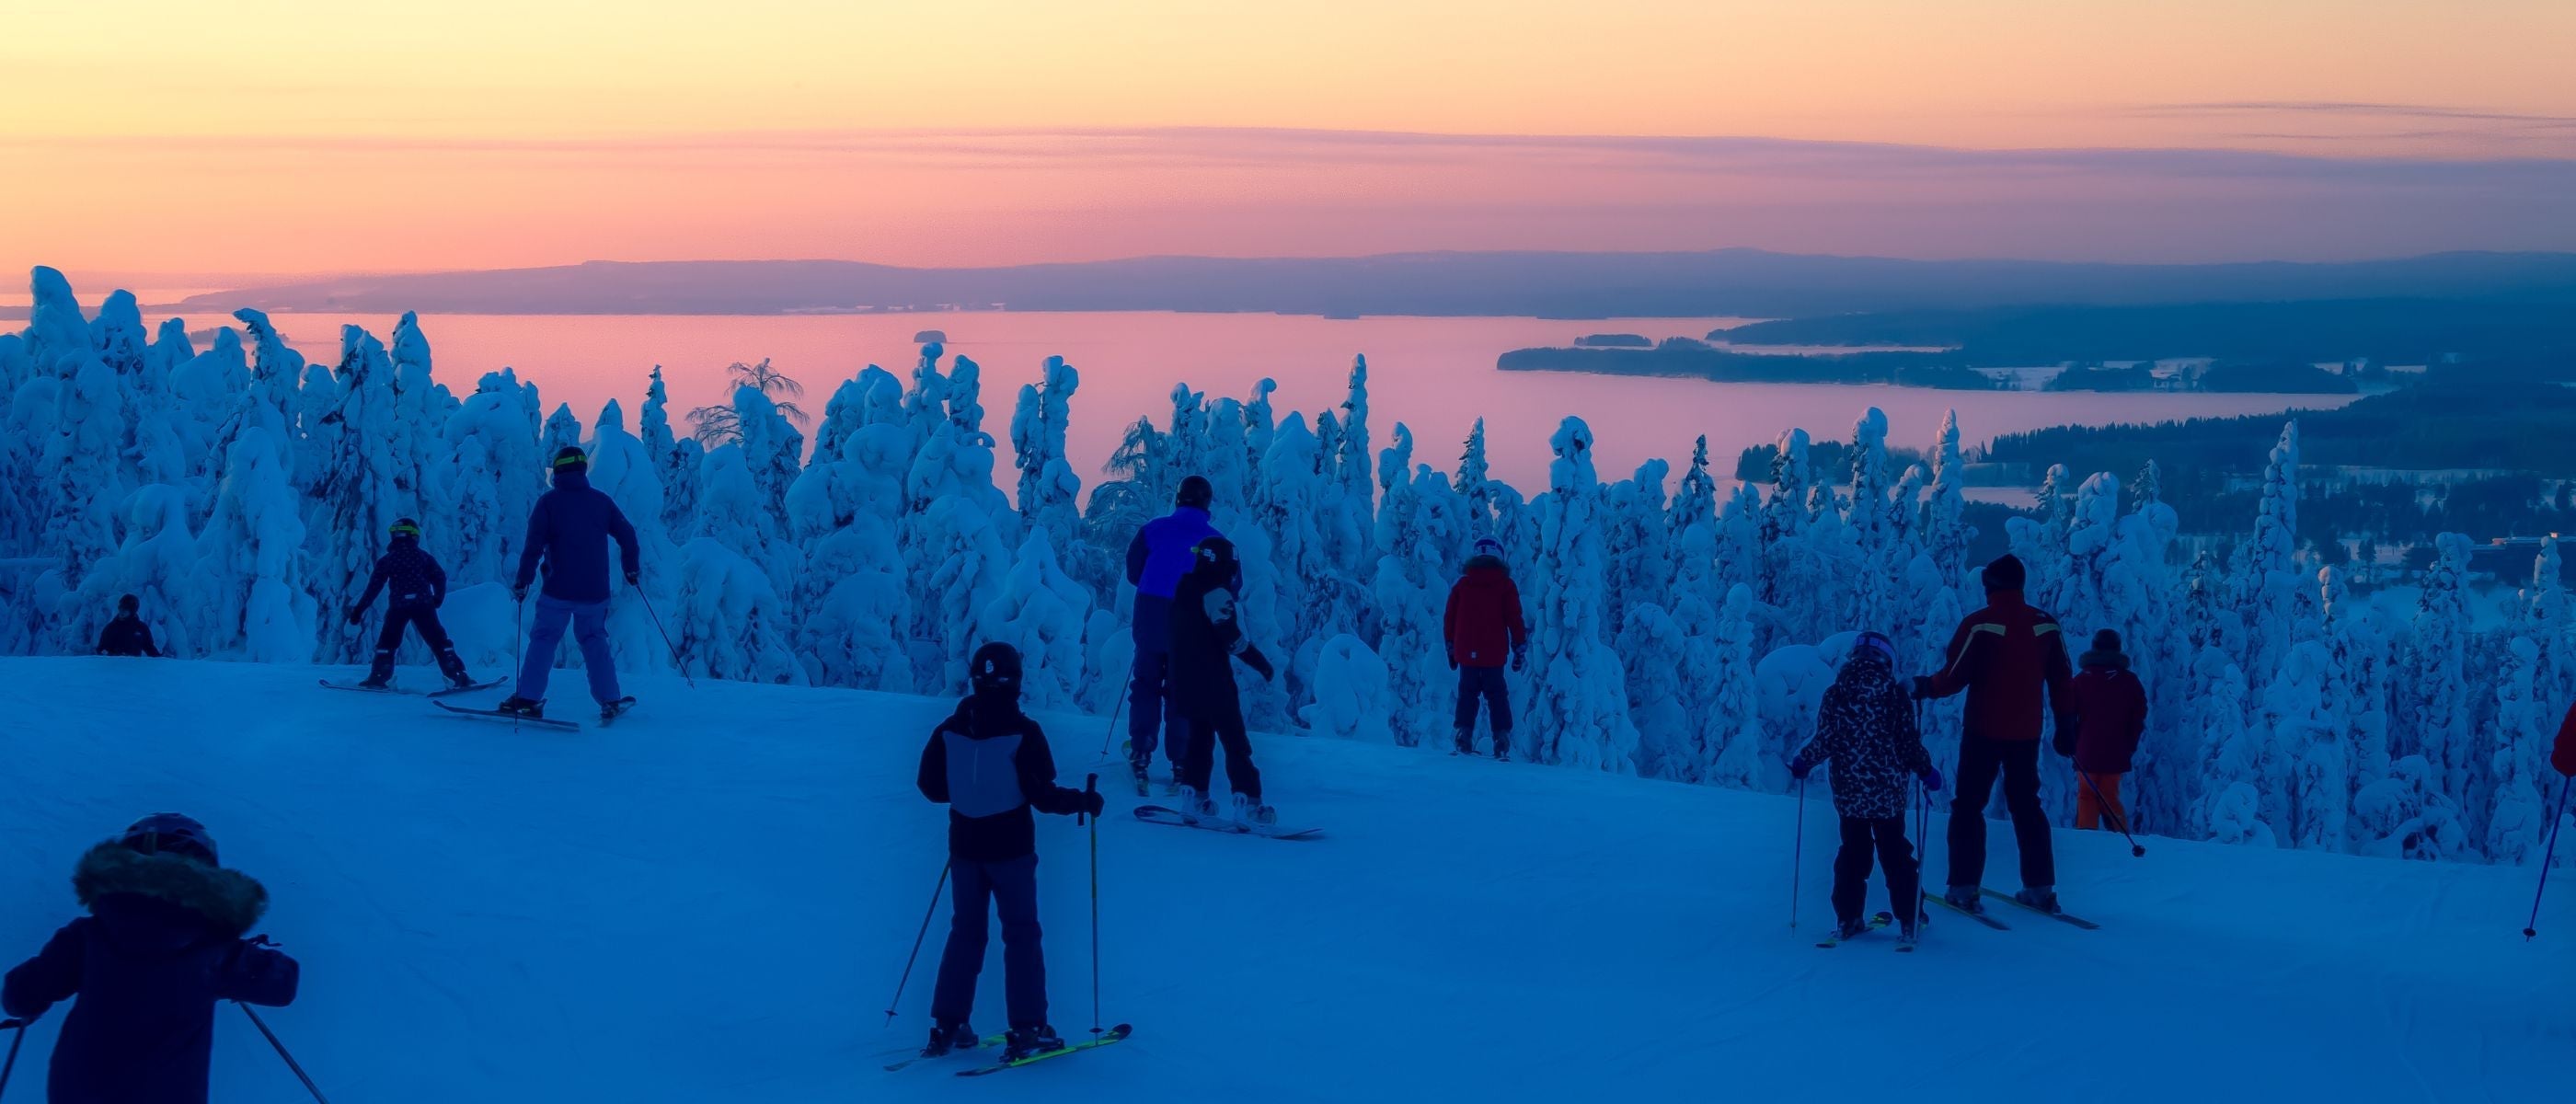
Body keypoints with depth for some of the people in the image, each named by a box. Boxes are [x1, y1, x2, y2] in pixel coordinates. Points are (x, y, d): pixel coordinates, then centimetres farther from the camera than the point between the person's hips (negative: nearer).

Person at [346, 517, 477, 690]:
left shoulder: (387, 560, 7)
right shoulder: (423, 557, 9)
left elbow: (374, 586, 4)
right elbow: (439, 577, 3)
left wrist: (359, 609, 6)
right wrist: (438, 599, 18)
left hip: (398, 606, 0)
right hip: (423, 604, 0)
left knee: (387, 642, 14)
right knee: (438, 642, 4)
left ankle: (379, 677, 4)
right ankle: (458, 676, -2)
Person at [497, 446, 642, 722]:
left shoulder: (549, 502, -3)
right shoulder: (601, 500, 5)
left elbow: (534, 545, -10)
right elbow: (627, 535, 8)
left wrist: (523, 581, -4)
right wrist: (631, 568, 22)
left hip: (559, 590, -3)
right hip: (595, 591, 3)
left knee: (543, 640, 4)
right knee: (595, 641, 14)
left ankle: (529, 699, -4)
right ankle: (610, 700, 11)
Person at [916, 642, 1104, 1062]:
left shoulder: (950, 730, -3)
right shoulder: (1022, 732, -15)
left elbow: (930, 785, 5)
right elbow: (1041, 794, -15)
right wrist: (1083, 800, 1)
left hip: (965, 845, 4)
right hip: (1010, 848, -4)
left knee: (965, 931, 15)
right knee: (1021, 933, 4)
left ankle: (946, 1026, 13)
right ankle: (1027, 1029, 2)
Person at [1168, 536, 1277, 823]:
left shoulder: (1185, 587, 11)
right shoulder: (1216, 593, -15)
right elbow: (1233, 637, -20)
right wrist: (1262, 664, -11)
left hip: (1185, 678, 8)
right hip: (1213, 679, -8)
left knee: (1199, 735, 18)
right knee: (1235, 740, -4)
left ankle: (1193, 794, 15)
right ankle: (1246, 801, -9)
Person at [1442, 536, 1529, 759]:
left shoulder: (1461, 584, 5)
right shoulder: (1505, 585, -1)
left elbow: (1449, 619, 8)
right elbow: (1515, 620, -2)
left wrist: (1450, 648, 17)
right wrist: (1520, 649, 5)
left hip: (1466, 654, 2)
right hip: (1494, 655, -2)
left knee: (1467, 694, 10)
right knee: (1497, 695, 4)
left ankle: (1464, 739, 0)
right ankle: (1502, 743, -5)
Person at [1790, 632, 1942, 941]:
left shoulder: (1836, 692, -3)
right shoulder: (1894, 692, -5)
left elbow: (1826, 739, -6)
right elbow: (1909, 741, -6)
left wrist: (1802, 762, 10)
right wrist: (1926, 771, 9)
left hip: (1849, 792, 1)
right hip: (1889, 793, -1)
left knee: (1853, 852, 13)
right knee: (1895, 855, 9)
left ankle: (1848, 918, 10)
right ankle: (1908, 920, 9)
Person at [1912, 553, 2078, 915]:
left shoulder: (1979, 625, -12)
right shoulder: (2046, 625, 1)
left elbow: (1955, 676, -13)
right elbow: (2062, 680, 5)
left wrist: (1926, 687, 6)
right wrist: (2066, 723, 15)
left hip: (1984, 731, -4)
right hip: (2027, 732, 4)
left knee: (1968, 805, 5)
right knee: (2026, 805, 15)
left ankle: (1964, 888, -1)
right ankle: (2040, 888, 12)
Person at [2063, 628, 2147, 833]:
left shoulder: (2082, 679, -2)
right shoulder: (2130, 681, 3)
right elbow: (2139, 718, 6)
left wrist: (2067, 743, 8)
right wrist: (2129, 746, 15)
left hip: (2087, 751, -2)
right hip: (2116, 754, 2)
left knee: (2087, 796, 6)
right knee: (2109, 796, 10)